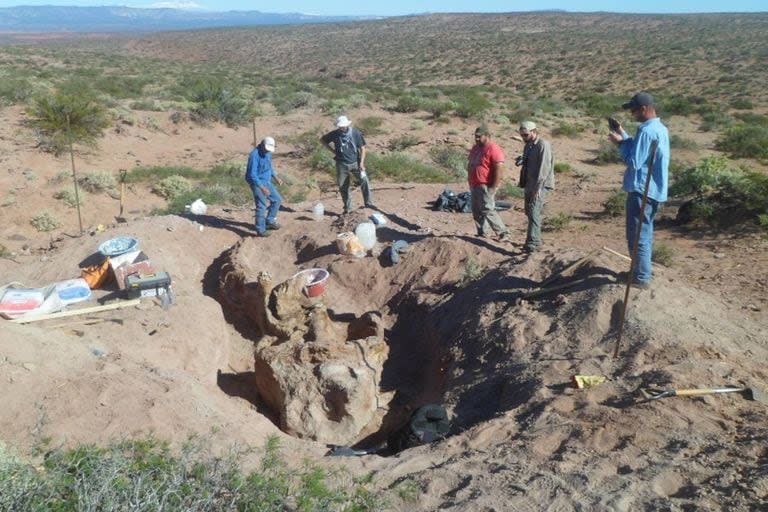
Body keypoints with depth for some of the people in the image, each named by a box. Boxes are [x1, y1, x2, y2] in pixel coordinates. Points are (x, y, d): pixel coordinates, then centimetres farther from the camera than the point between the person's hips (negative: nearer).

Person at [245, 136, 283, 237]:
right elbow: (252, 174, -27)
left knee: (277, 199, 12)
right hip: (257, 183, -9)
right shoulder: (254, 155, -24)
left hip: (266, 181, 9)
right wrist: (262, 188, -31)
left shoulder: (267, 152, 3)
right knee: (262, 206, -9)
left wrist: (275, 177, 12)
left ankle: (269, 222, 24)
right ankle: (260, 230, 2)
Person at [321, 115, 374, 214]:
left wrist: (361, 162, -11)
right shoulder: (335, 134, -3)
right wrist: (332, 150, 3)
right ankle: (347, 208, 18)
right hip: (342, 164, 1)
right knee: (343, 187, 6)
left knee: (364, 181, -15)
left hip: (355, 163, -1)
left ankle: (368, 202, -4)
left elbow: (362, 148, -2)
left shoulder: (355, 133, -6)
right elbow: (322, 139, 13)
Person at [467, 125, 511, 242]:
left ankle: (504, 234, -8)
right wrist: (470, 183, 18)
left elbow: (499, 170, -20)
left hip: (485, 187, -9)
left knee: (488, 211, -13)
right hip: (474, 186, 9)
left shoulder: (493, 149, -15)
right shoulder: (475, 148, 14)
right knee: (476, 212, 11)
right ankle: (482, 234, 20)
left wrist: (493, 187, -21)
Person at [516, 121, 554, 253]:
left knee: (534, 212, -18)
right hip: (530, 184, 9)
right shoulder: (528, 146, 16)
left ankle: (532, 243, -23)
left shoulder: (543, 145, -12)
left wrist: (538, 188, -25)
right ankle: (536, 240, 24)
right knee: (529, 212, 13)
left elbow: (544, 168, -20)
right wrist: (521, 160, 4)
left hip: (540, 185, -9)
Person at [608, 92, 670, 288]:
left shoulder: (646, 131, -20)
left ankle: (641, 278, 1)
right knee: (645, 232, 20)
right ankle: (643, 271, 32)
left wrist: (619, 143, -10)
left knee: (637, 235, -4)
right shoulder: (660, 129, 12)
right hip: (654, 189, 10)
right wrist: (623, 135, 13)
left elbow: (634, 161, -20)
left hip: (642, 190, -10)